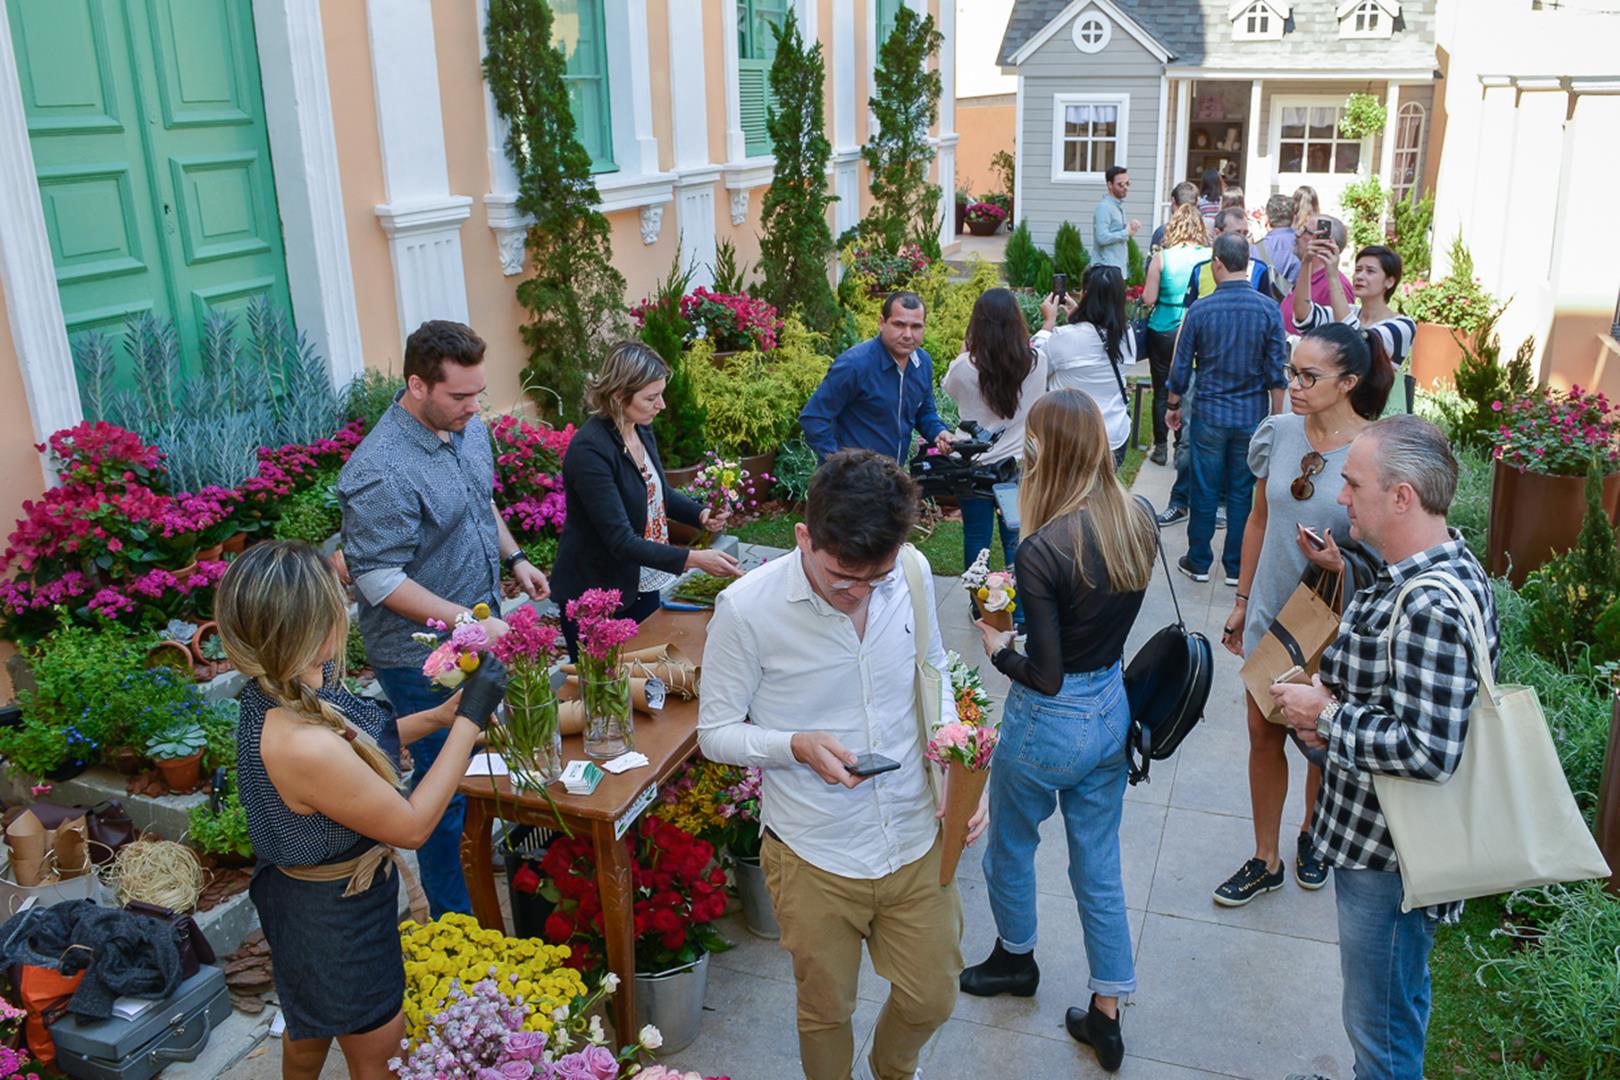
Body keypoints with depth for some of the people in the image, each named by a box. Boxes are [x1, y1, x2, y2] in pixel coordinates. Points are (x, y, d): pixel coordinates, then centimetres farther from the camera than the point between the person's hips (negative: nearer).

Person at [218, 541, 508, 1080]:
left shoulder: (275, 690, -14)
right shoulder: (301, 745, -41)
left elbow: (358, 744, 7)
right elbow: (411, 826, -27)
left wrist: (438, 716, -3)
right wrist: (468, 720, -24)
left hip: (302, 890, 8)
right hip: (335, 922, -8)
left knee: (310, 1027, 36)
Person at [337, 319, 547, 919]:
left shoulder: (469, 428, 0)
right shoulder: (381, 472, -27)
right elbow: (380, 581, -25)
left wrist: (514, 558, 6)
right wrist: (470, 622, -26)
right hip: (423, 658, -8)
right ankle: (453, 919, 25)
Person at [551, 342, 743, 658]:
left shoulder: (642, 430, -1)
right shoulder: (589, 450, -26)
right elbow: (621, 541, -28)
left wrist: (700, 513, -3)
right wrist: (694, 559, -33)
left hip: (642, 585, 8)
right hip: (595, 596, -8)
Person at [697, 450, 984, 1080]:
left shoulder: (913, 572, -10)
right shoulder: (746, 609, -22)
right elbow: (716, 732, -9)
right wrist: (798, 746, -27)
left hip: (917, 844, 4)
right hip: (816, 860, -3)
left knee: (931, 1000, 21)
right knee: (826, 1012, 19)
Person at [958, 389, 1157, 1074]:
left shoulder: (1043, 551, -28)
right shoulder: (1139, 523, -7)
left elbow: (1046, 676, -23)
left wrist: (999, 650, -5)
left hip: (1051, 723, -6)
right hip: (1112, 709, 6)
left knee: (1011, 845, 23)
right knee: (1099, 865, 19)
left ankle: (1015, 958, 47)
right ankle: (1106, 1016, 31)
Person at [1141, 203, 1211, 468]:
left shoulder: (1161, 258, -10)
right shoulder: (1210, 257, -8)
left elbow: (1149, 299, -8)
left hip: (1163, 331, -1)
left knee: (1162, 392, 9)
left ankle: (1161, 448, 14)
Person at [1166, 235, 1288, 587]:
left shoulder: (1199, 310, -8)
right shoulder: (1268, 310, -7)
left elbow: (1181, 366, -1)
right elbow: (1276, 372, -4)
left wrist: (1173, 405, 14)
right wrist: (1276, 416, 6)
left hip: (1210, 414, -1)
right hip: (1252, 416, 1)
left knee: (1204, 491, 9)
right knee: (1242, 492, 10)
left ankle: (1198, 563, 19)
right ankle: (1236, 567, 18)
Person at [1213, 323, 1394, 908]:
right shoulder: (1278, 433, -5)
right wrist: (1241, 602, 12)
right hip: (1272, 613, 3)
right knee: (1264, 735, 11)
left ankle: (1311, 835, 44)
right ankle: (1266, 860, 29)